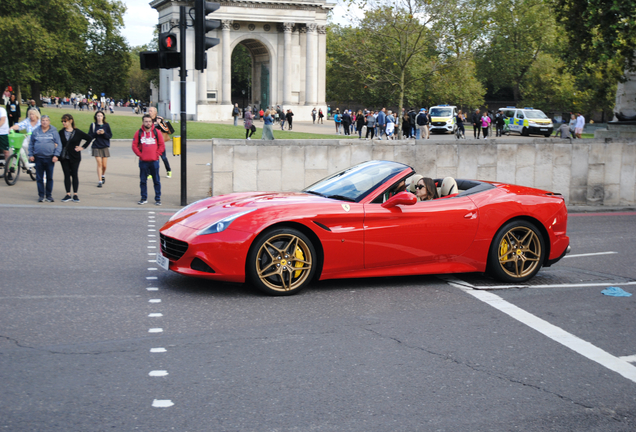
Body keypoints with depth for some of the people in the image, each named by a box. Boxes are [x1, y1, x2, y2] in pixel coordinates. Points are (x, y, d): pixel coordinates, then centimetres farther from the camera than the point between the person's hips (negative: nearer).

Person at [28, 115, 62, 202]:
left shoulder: (53, 131, 1)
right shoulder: (35, 131, 6)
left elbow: (59, 144, 0)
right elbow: (31, 144, 12)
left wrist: (56, 155, -9)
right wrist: (31, 155, 4)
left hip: (50, 159, -1)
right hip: (38, 158, 1)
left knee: (49, 178, 5)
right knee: (39, 178, 4)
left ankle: (49, 196, 13)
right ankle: (41, 196, 10)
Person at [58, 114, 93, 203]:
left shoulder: (77, 132, -3)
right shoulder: (61, 133, 4)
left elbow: (89, 138, 4)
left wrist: (83, 147, -1)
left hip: (74, 157, -2)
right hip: (64, 158, 2)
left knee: (74, 175, 1)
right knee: (67, 175, 4)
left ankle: (75, 195, 8)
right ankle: (68, 195, 9)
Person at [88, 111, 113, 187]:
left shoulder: (106, 125, 4)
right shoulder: (93, 125, 3)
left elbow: (110, 136, 2)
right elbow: (89, 136, 2)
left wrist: (104, 133, -15)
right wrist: (96, 133, -14)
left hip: (105, 147, 1)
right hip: (96, 147, -1)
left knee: (104, 165, 3)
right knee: (99, 164, -10)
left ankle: (103, 176, 35)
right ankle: (99, 181, -7)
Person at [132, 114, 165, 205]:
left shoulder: (156, 132, 2)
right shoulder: (139, 133, 3)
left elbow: (162, 145, 4)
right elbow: (134, 146, 4)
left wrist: (157, 154, -4)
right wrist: (140, 154, -5)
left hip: (154, 161, -1)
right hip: (143, 161, 1)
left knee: (156, 181, 3)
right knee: (143, 181, 6)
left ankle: (158, 199, 10)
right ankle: (144, 198, 15)